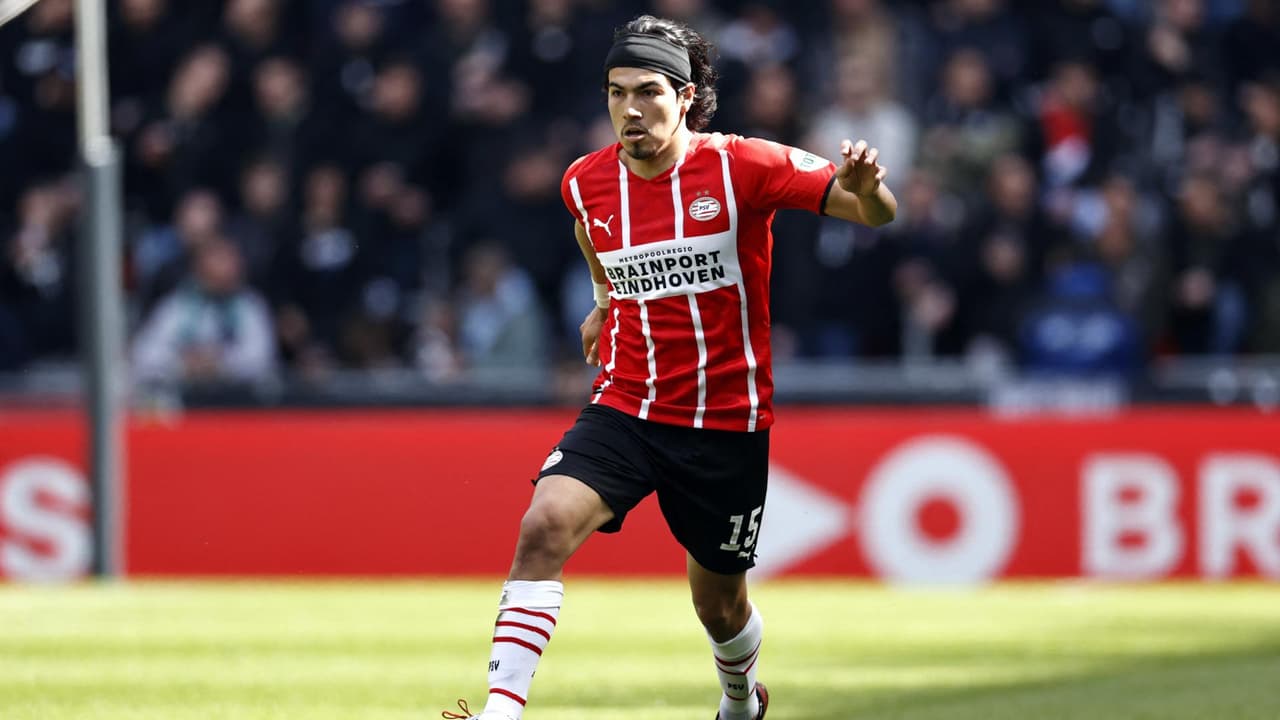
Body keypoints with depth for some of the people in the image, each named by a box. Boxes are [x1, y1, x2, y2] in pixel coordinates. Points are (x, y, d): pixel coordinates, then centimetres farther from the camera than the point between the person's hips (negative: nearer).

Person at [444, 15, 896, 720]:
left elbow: (877, 214, -15)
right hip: (624, 409, 2)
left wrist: (866, 187, -36)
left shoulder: (740, 166, -13)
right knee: (543, 526, -25)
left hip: (727, 422, -2)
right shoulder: (585, 183, -1)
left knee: (720, 608, 12)